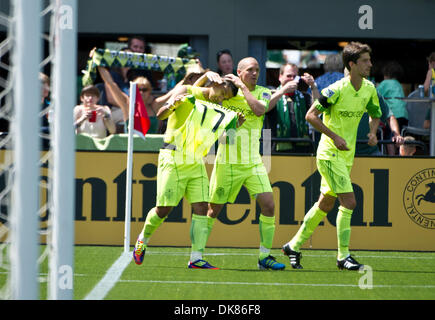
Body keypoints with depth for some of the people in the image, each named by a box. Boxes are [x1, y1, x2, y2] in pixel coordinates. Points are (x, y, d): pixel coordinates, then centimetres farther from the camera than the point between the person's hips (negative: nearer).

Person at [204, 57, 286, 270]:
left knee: (268, 205, -9)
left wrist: (242, 87, -15)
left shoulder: (262, 93, 3)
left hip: (253, 162, 2)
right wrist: (214, 77, -15)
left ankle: (264, 257, 0)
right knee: (213, 210, 3)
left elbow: (259, 110, -16)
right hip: (227, 162, -2)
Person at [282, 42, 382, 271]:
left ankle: (294, 245, 27)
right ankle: (343, 256, -7)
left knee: (325, 204, 14)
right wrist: (335, 137, -21)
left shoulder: (369, 89, 3)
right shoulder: (337, 89, -18)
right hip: (329, 154, -8)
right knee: (349, 201, -15)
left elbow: (375, 114, 20)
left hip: (347, 155, 8)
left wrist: (373, 132, -2)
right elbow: (311, 115, -15)